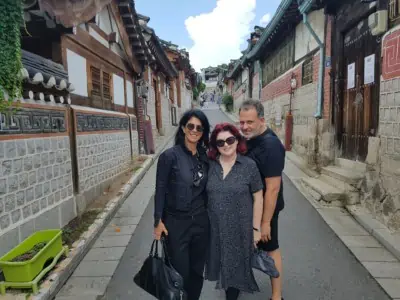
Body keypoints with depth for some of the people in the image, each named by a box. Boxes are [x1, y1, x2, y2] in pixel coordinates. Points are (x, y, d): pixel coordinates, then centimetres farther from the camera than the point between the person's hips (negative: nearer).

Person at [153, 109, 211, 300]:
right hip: (176, 222, -4)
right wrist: (158, 221, -10)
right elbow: (160, 190, -9)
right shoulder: (169, 156, -12)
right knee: (180, 273, 7)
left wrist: (206, 215, 10)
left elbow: (206, 189, 9)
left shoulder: (205, 157, 2)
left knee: (197, 270, 17)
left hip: (201, 221, 4)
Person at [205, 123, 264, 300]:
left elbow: (258, 198, -6)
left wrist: (256, 228, -6)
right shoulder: (209, 165, -3)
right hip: (215, 227, 3)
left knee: (236, 264, 15)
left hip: (240, 227, -2)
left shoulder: (249, 165, -10)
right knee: (221, 263, 20)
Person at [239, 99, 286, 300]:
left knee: (270, 249, 10)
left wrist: (266, 221, -23)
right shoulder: (248, 138, 0)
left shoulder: (270, 145, -26)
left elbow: (273, 188, -26)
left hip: (265, 208, -7)